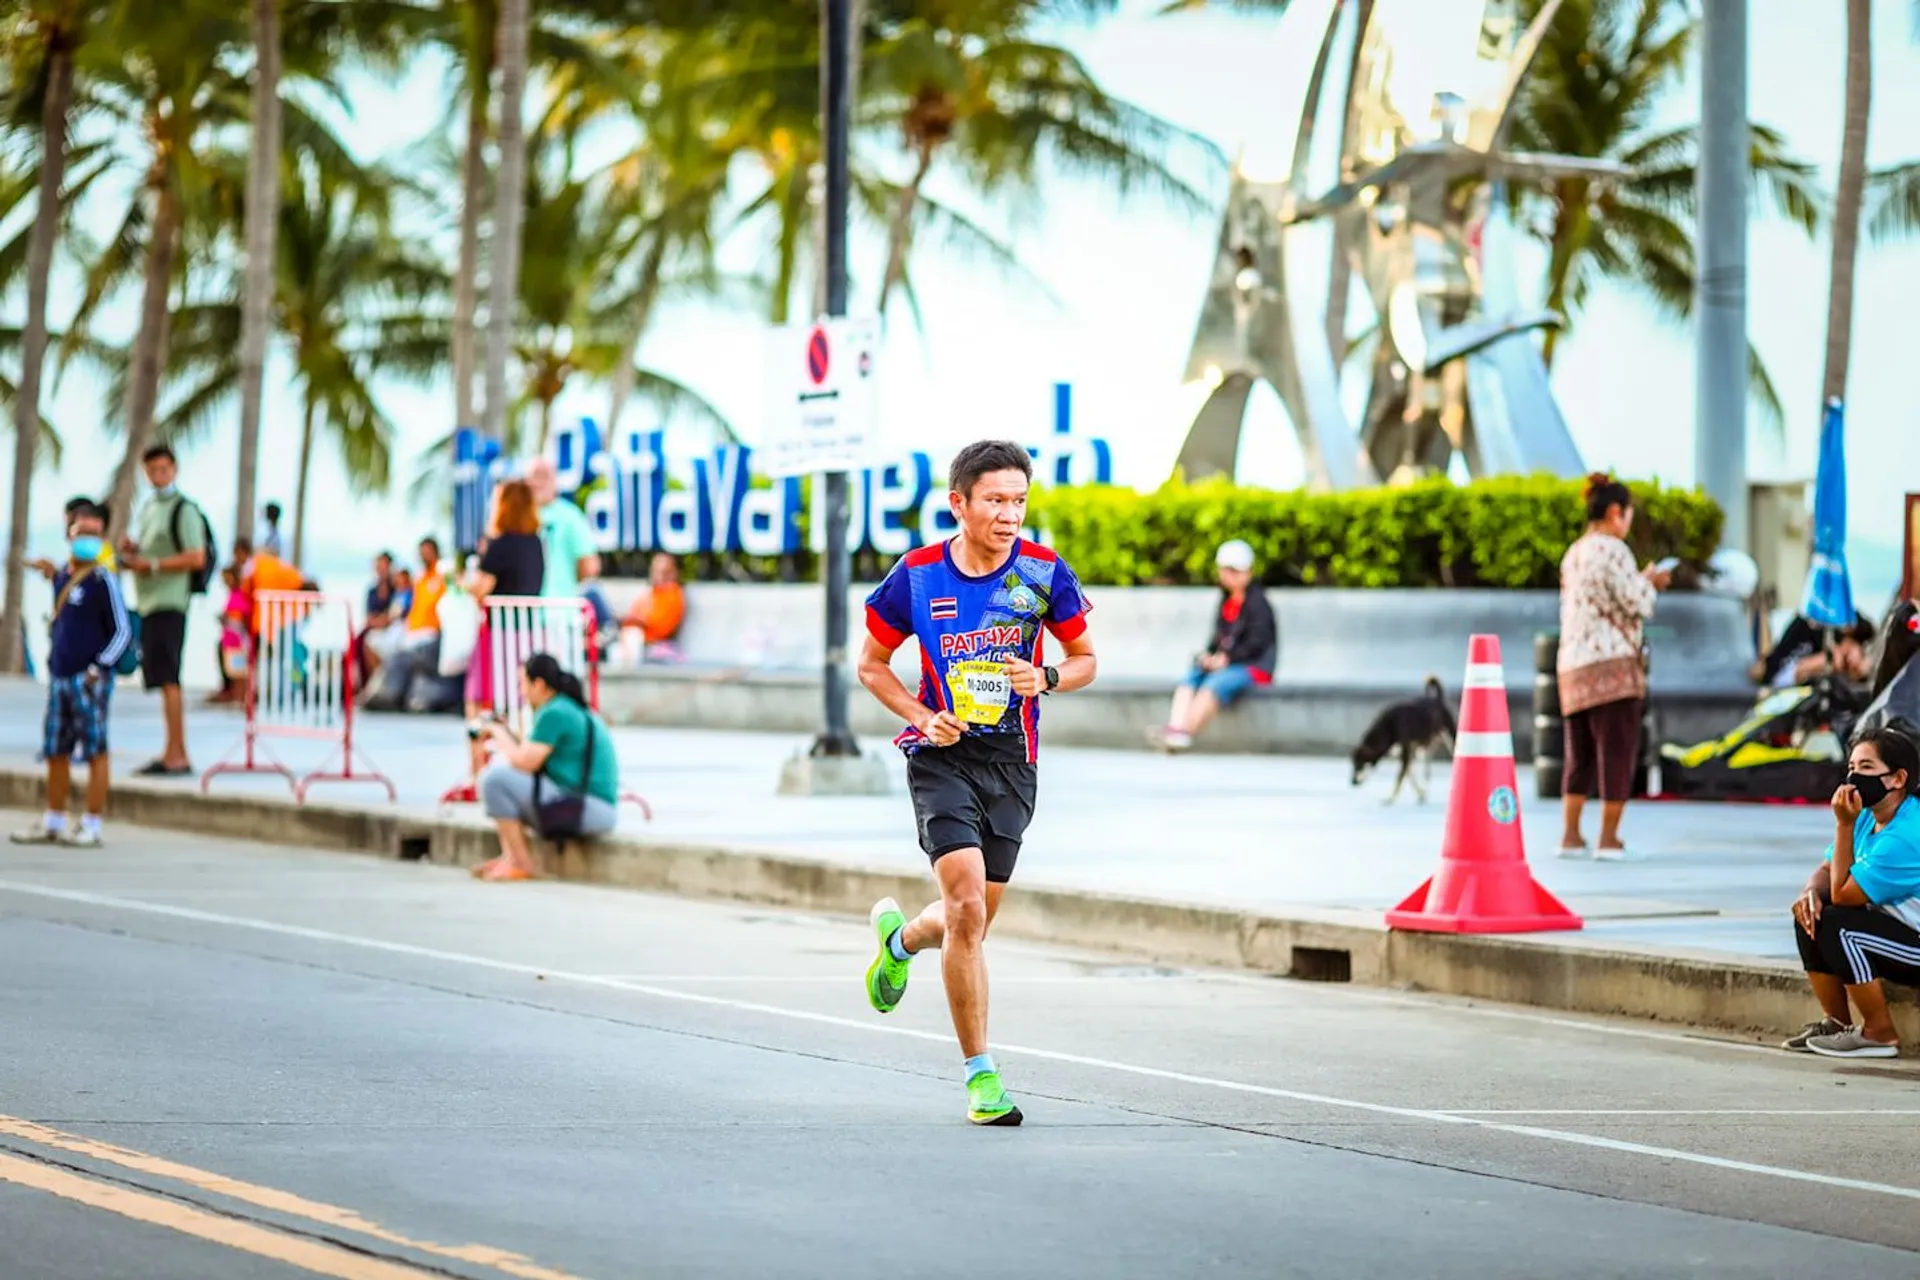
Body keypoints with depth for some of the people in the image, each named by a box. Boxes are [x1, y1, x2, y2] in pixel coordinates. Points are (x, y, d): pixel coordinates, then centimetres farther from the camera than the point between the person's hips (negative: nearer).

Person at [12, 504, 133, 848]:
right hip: (59, 677, 7)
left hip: (89, 680, -7)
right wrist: (52, 661, 16)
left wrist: (98, 667, -14)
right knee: (56, 752, 12)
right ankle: (53, 823, 22)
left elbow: (123, 632, -8)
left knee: (95, 751, -3)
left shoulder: (101, 581, -8)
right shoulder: (60, 578, 13)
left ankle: (91, 827, 0)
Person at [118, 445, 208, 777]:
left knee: (168, 679, -12)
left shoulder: (183, 510, -7)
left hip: (169, 603, -9)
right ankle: (174, 753, 13)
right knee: (159, 679, 9)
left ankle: (177, 756, -13)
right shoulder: (148, 508, 19)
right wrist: (130, 550, 8)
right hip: (149, 602, 9)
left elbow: (196, 558, -15)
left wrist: (152, 565, -17)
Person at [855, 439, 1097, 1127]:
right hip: (942, 755, -3)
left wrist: (1045, 678, -15)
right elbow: (871, 664, 6)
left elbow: (1085, 659, 7)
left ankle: (899, 937, 48)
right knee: (967, 908, -17)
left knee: (971, 920, 11)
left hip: (1011, 762, 3)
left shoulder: (1043, 571, -5)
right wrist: (922, 716, -10)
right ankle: (981, 1074, -10)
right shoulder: (916, 575, -7)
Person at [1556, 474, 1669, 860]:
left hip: (1573, 665, 8)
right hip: (1612, 662, -8)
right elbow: (1637, 605, -12)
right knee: (1617, 751, -3)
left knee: (1581, 755, 13)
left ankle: (1570, 836, 10)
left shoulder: (1573, 554, 17)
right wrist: (1649, 581, 7)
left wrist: (1643, 582, 23)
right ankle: (1608, 839, -4)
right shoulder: (1612, 549, -9)